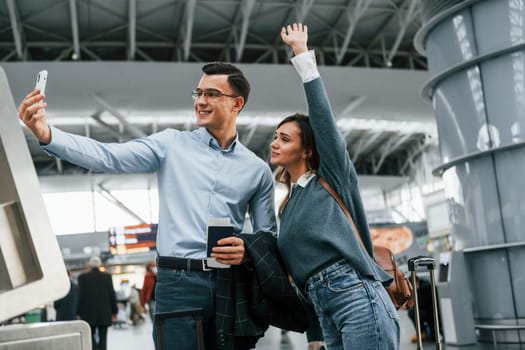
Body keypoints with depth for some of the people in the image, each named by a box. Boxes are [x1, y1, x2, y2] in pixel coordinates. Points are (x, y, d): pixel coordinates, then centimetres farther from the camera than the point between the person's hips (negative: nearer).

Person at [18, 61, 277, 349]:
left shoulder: (257, 169, 9)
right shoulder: (171, 144, 5)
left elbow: (268, 236, 12)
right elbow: (108, 157, -7)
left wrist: (248, 251, -12)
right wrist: (46, 134, -21)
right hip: (178, 282, -2)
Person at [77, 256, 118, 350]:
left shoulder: (83, 277, -3)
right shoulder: (107, 276, 0)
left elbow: (80, 296, -4)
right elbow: (112, 294, 0)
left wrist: (79, 313, 3)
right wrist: (114, 311, 8)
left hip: (88, 313, -1)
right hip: (104, 313, 1)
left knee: (91, 336, 7)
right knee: (102, 338, 7)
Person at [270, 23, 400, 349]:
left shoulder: (332, 177, 5)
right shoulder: (289, 205, 23)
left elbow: (322, 113, -2)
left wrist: (303, 53, -1)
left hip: (357, 298, -7)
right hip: (323, 308, 7)